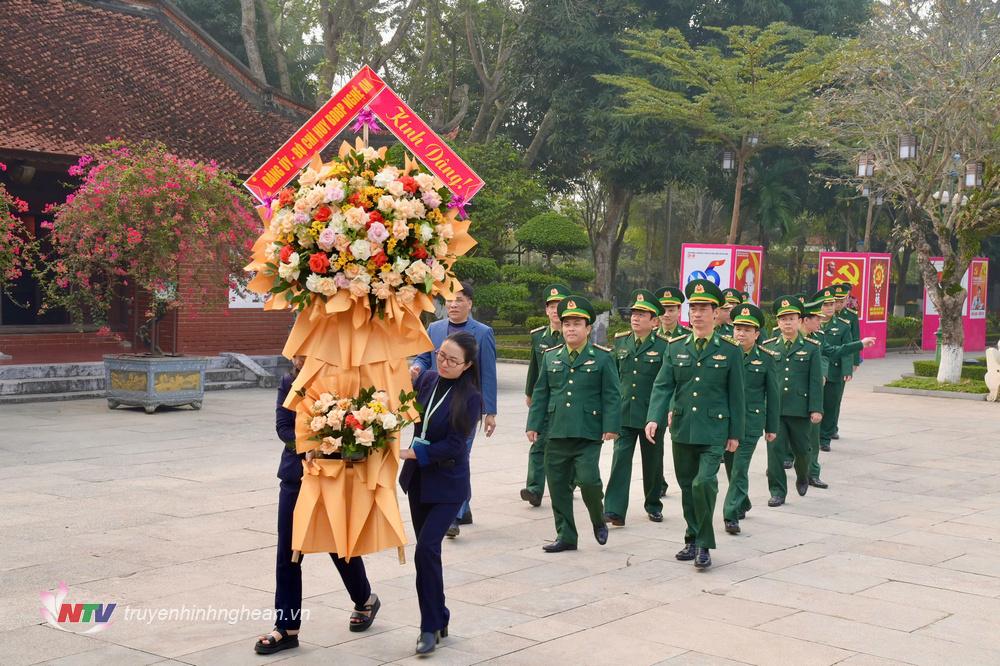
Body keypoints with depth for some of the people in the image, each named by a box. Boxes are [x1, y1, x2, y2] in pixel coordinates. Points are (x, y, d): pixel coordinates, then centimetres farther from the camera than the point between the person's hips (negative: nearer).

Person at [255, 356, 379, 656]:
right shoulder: (289, 382, 1)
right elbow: (282, 426, -3)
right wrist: (306, 448, -20)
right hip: (297, 474, 4)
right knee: (288, 551, 0)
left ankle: (365, 599, 38)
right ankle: (287, 627, 8)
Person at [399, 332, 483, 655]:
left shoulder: (470, 398, -14)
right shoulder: (427, 379, 0)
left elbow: (454, 445, -17)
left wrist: (412, 453, -21)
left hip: (447, 485, -6)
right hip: (418, 480, 6)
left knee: (426, 549, -15)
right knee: (427, 550, 12)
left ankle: (431, 627, -3)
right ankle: (438, 618, 27)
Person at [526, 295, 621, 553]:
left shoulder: (602, 357, 2)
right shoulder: (551, 357, 11)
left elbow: (611, 395, -1)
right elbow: (540, 393, 14)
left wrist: (610, 426, -9)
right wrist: (534, 424, 8)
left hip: (588, 433, -4)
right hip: (556, 433, 4)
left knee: (588, 480, -14)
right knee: (558, 486, 6)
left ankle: (598, 521, 16)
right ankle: (565, 536, 18)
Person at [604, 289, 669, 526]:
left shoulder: (664, 345, -6)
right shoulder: (620, 341, 7)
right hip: (623, 413, 2)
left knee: (652, 462, 11)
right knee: (620, 459, -6)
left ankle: (653, 505, 31)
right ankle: (614, 510, -9)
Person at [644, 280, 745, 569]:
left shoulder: (730, 349, -2)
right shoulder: (676, 347, 5)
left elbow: (736, 394, 1)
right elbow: (662, 386, 0)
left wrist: (735, 433, 1)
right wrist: (654, 418, -15)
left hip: (714, 431, -4)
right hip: (682, 429, 4)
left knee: (704, 482, -18)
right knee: (687, 487, 12)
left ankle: (704, 544, -4)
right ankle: (693, 540, 27)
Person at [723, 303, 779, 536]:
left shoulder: (766, 358, -2)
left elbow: (773, 395, 3)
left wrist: (772, 427, 3)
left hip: (750, 422, -3)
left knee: (740, 468, -7)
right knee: (731, 467, 13)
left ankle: (732, 514, -1)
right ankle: (742, 502, 36)